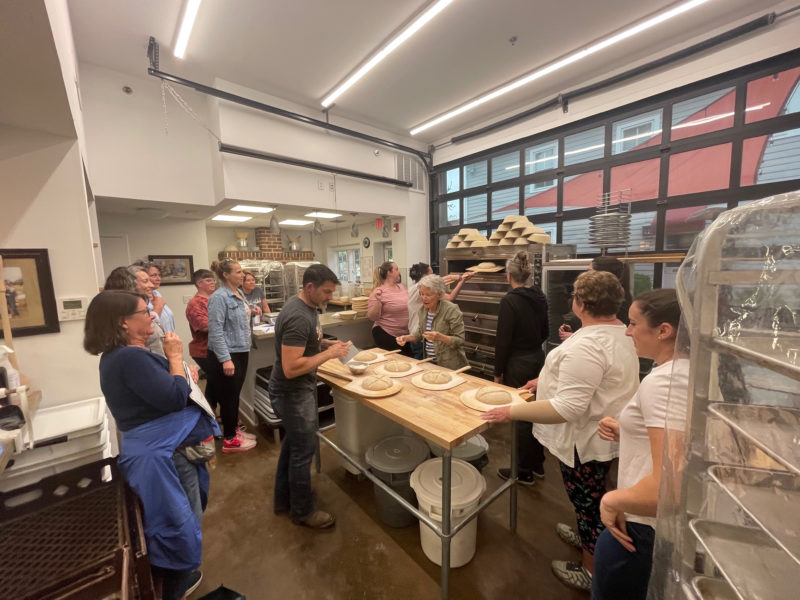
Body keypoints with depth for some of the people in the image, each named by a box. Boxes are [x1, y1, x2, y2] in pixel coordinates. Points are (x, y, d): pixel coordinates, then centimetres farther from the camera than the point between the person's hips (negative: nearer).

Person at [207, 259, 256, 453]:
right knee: (228, 396, 6)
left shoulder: (239, 293, 7)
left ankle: (234, 429, 36)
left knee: (235, 394, 19)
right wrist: (225, 359, -24)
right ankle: (230, 440, 21)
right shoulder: (219, 297, -19)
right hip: (227, 355, -8)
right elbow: (216, 331, -22)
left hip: (241, 352, 8)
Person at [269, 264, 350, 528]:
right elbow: (290, 368, -32)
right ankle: (302, 511, 31)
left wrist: (327, 343, 0)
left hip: (298, 390, 10)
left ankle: (283, 499, 45)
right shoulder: (298, 317, -29)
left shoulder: (306, 307, 3)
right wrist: (329, 353, -26)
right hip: (292, 393, -10)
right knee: (303, 450, 7)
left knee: (293, 442, 24)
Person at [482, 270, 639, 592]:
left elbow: (568, 408, -36)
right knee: (588, 498, 31)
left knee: (588, 502, 14)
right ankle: (585, 536, 56)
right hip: (603, 435, 9)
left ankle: (591, 572, 38)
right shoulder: (619, 332, 0)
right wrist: (548, 380, 13)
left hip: (585, 441, -9)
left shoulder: (586, 346, -33)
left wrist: (511, 412, -29)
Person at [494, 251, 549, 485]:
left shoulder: (509, 301, -20)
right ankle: (537, 464, 37)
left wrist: (498, 372, -7)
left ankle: (524, 472, 24)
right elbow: (544, 332, 12)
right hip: (538, 359, 7)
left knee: (520, 417, 7)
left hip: (518, 364, -7)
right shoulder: (540, 297, 2)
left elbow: (503, 340, -18)